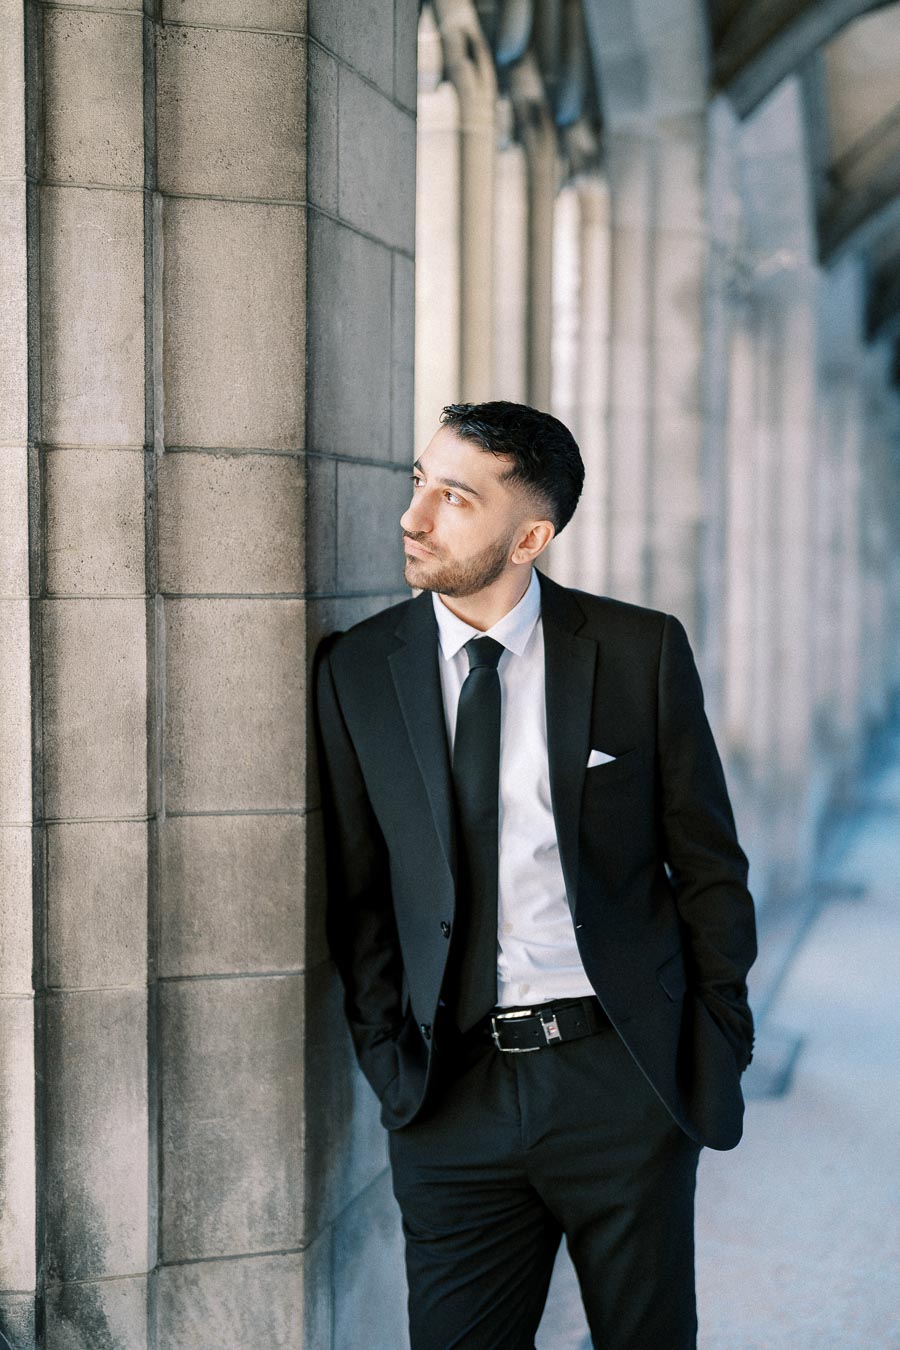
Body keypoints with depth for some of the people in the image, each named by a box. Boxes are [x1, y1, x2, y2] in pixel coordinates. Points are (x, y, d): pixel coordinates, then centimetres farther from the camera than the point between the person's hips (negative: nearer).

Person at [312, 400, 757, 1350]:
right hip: (453, 1089, 1)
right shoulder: (355, 671, 1)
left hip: (626, 1072, -1)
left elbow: (708, 864, 3)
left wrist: (719, 1042, 2)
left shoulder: (643, 650, -3)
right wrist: (389, 1059, 1)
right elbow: (356, 889, 6)